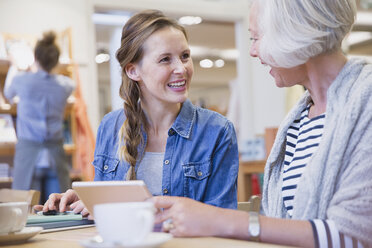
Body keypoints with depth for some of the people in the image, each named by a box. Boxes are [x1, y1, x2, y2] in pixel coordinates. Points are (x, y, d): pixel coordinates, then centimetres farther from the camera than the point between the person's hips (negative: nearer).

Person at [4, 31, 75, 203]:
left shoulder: (22, 80, -5)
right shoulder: (65, 84, 0)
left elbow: (8, 94, 18)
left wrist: (14, 67, 32)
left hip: (28, 150, -2)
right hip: (55, 152, 2)